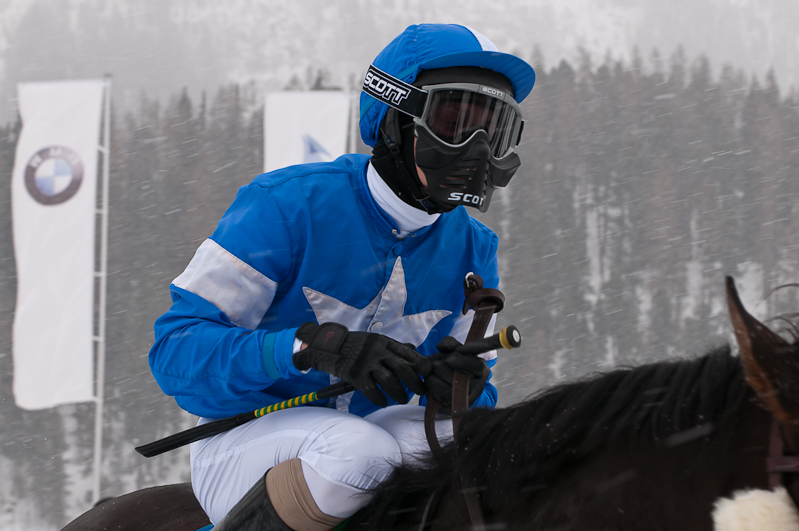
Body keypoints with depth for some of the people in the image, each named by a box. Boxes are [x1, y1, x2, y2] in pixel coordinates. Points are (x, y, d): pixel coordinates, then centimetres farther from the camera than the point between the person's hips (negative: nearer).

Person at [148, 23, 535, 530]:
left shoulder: (472, 248, 2)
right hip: (246, 440, -6)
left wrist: (465, 388, -21)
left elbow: (477, 386, 7)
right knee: (359, 451, -37)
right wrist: (313, 344, -37)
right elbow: (177, 349, -21)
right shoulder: (288, 206, -17)